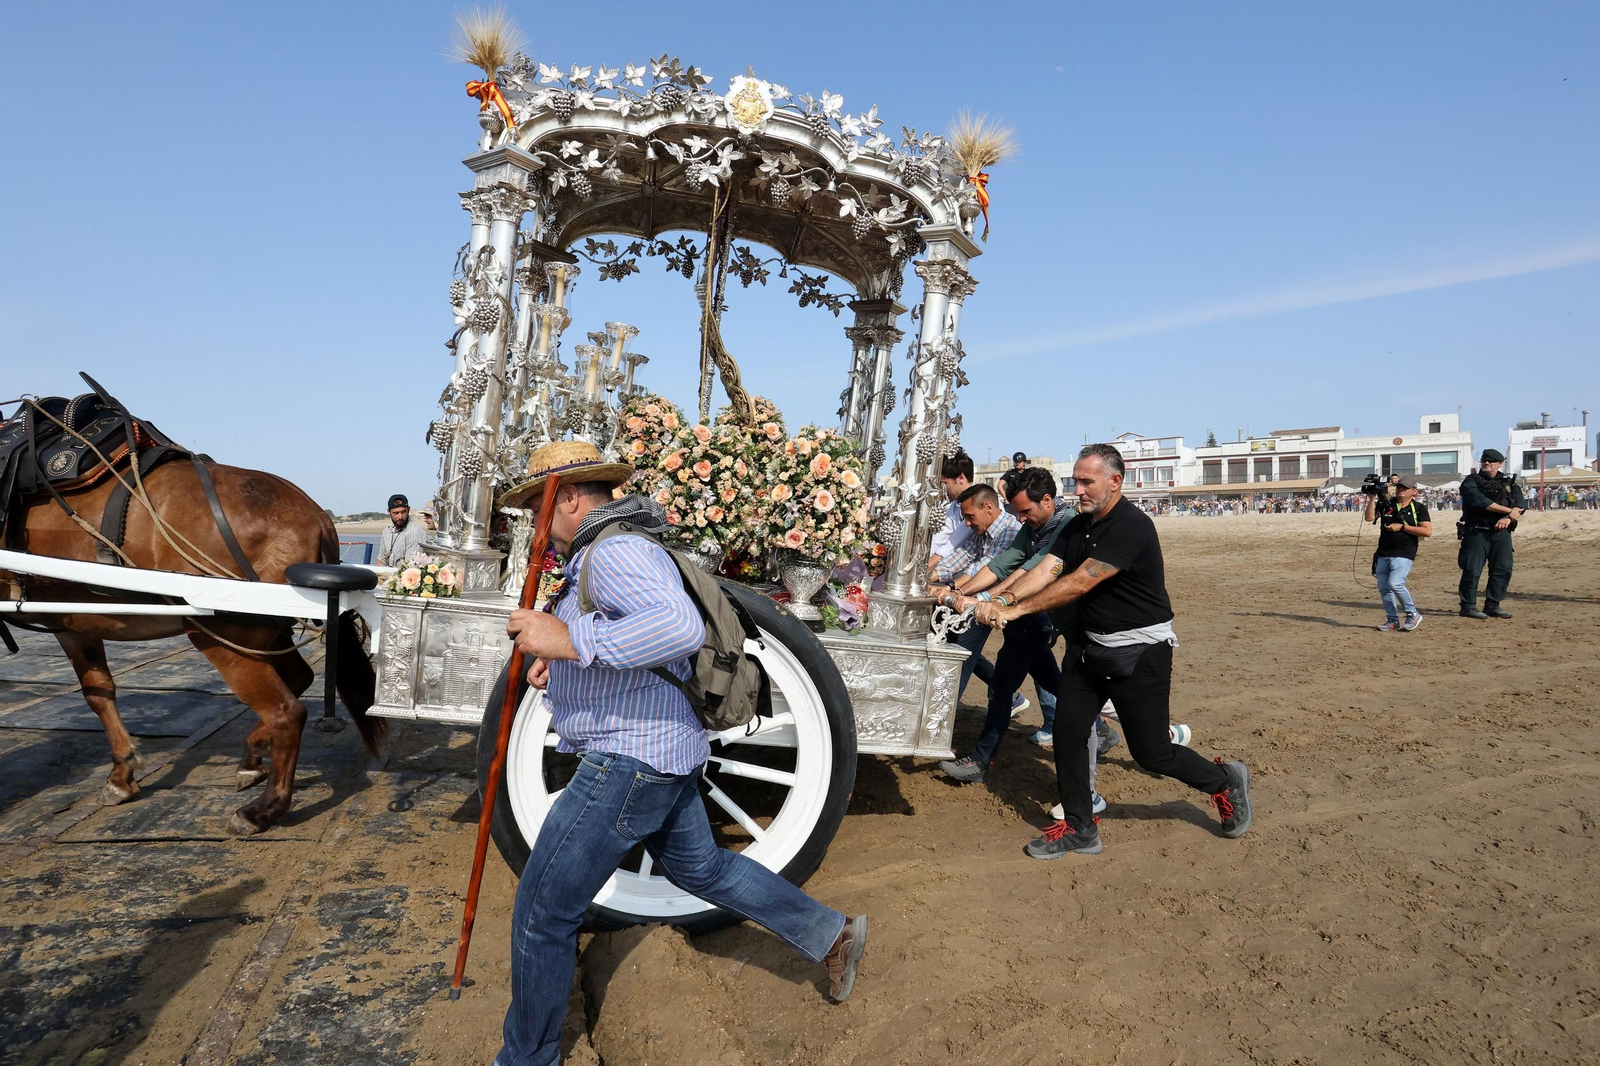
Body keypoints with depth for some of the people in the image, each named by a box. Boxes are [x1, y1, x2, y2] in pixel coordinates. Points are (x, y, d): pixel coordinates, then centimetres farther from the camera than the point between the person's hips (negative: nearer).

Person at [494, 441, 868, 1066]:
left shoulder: (614, 550, -19)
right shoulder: (603, 553, 15)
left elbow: (680, 628, -37)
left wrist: (569, 639, -37)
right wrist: (557, 657, 11)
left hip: (630, 760, -11)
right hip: (660, 751, 11)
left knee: (542, 915, 2)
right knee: (700, 866, 26)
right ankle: (830, 935, 35)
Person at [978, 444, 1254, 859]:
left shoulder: (1132, 527, -21)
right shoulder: (1077, 527, 6)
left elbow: (1079, 583, -26)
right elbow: (1045, 570, -6)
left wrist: (1017, 610, -25)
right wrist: (998, 603, -22)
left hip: (1140, 652, -7)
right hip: (1089, 646, 8)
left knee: (1152, 753, 2)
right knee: (1067, 734, 4)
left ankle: (1225, 782, 31)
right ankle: (1079, 829, 20)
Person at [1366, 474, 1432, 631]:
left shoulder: (1419, 508, 0)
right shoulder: (1386, 504, 8)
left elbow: (1428, 531, -9)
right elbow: (1369, 518, -3)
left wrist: (1402, 527, -14)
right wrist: (1372, 499, -12)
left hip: (1404, 555, -5)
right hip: (1383, 554, 5)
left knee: (1395, 583, -21)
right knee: (1383, 588, 7)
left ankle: (1413, 614, -2)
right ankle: (1393, 620, 19)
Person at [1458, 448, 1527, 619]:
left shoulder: (1509, 482, 14)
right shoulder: (1471, 482, 0)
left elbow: (1522, 504, 3)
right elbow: (1480, 501, -16)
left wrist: (1508, 518, -16)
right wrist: (1509, 511, -15)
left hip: (1501, 532, 5)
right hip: (1477, 532, -5)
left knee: (1503, 569, 4)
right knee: (1472, 570, -5)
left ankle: (1492, 605, 14)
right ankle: (1468, 606, 1)